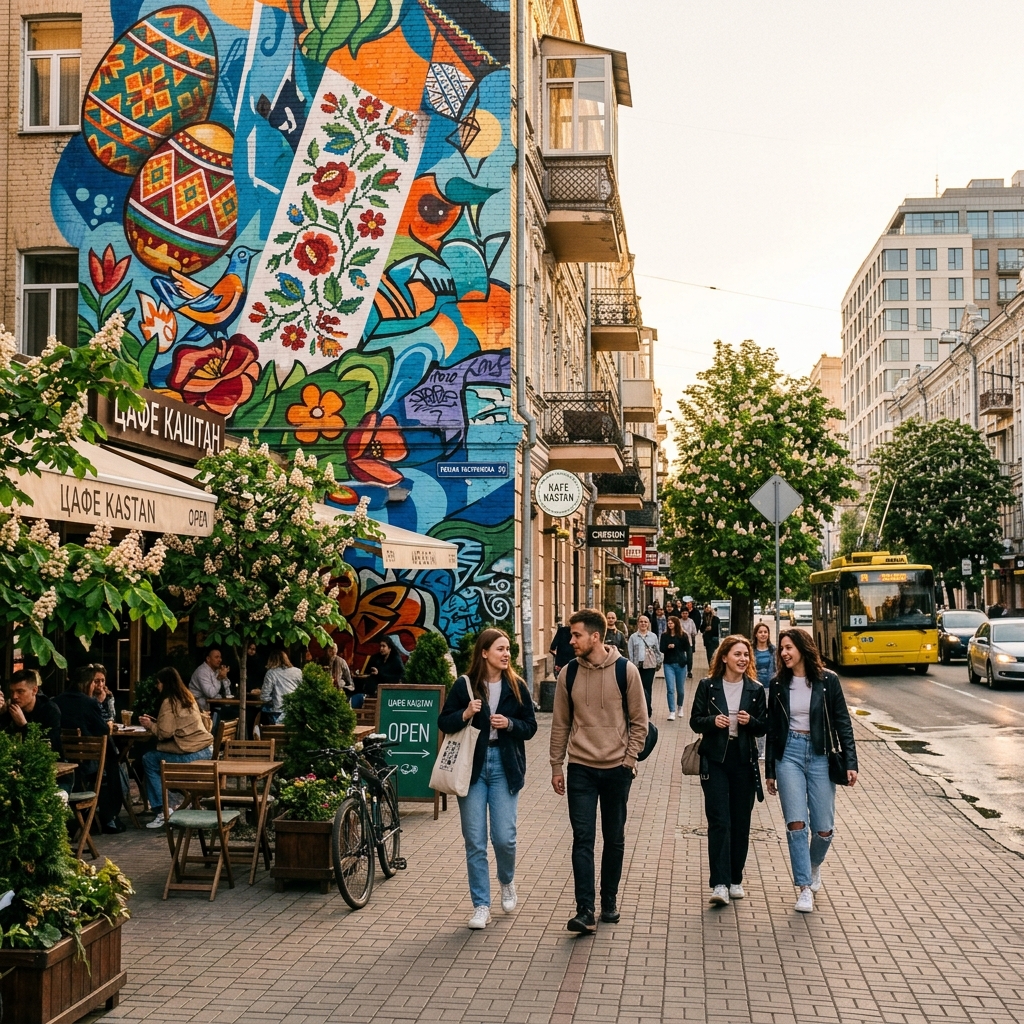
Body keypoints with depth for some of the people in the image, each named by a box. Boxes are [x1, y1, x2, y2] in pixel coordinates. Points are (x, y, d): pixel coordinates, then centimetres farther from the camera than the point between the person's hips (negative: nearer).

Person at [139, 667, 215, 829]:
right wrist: (154, 722, 21)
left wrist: (150, 725, 3)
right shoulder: (188, 697, 17)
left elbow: (165, 733, -14)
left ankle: (162, 811, 4)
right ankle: (164, 807, 19)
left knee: (149, 760, 4)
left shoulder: (169, 702, -10)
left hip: (192, 754, -9)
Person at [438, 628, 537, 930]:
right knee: (475, 841, 1)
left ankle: (507, 882, 30)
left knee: (504, 837, -3)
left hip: (505, 767, 1)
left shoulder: (516, 686, 2)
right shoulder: (464, 685, -2)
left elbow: (530, 727, 5)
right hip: (472, 766, 0)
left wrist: (510, 723, -14)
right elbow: (443, 723, 1)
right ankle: (481, 906, 12)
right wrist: (465, 715, -17)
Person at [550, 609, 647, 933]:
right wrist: (556, 766, 6)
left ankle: (609, 901, 26)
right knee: (583, 839, -6)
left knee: (614, 839, 11)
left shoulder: (625, 670, -6)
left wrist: (629, 759, -7)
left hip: (617, 769, -1)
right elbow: (560, 723, 7)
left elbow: (639, 721, -1)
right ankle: (585, 911, -7)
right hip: (580, 768, 1)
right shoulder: (568, 673, 0)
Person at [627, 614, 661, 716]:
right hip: (637, 666, 1)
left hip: (650, 666, -1)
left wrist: (659, 662, 11)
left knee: (647, 688, -4)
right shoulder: (633, 637, 4)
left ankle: (647, 712, 1)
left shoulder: (653, 636, 7)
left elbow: (657, 651, 13)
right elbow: (630, 653, 2)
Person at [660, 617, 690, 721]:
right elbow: (662, 649, -3)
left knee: (680, 689, 11)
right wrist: (668, 647, -20)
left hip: (680, 664, 0)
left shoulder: (683, 635, 0)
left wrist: (686, 661, -14)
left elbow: (687, 649, 1)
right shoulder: (664, 635, 3)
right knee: (670, 689, -8)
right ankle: (672, 712, -7)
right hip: (668, 664, 0)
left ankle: (680, 706, 36)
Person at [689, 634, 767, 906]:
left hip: (744, 761, 2)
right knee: (719, 821, -9)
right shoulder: (708, 685, 0)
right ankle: (719, 884, -11)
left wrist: (750, 721, -13)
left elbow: (763, 728, 8)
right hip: (715, 760, -2)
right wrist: (713, 721, -18)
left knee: (741, 823, 7)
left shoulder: (755, 689, 5)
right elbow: (695, 721, 1)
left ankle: (735, 880, 20)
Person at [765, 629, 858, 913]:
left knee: (824, 829, 1)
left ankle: (814, 866, 33)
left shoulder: (827, 680, -2)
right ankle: (805, 888, -1)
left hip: (820, 755, -1)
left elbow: (842, 723, 1)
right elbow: (773, 729, 10)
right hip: (789, 754, 1)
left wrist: (850, 762, -5)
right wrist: (770, 770, 11)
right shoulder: (778, 684, 5)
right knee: (796, 824, -10)